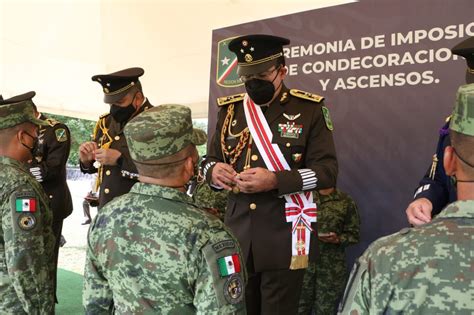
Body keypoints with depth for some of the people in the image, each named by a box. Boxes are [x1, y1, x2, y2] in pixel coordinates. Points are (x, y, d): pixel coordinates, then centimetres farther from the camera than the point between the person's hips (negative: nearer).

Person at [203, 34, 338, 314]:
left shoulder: (310, 109, -4)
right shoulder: (230, 109, 8)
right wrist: (214, 171, -12)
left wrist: (275, 180, -23)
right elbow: (211, 159, 14)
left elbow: (327, 171, -9)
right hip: (237, 235, 4)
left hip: (285, 238, -4)